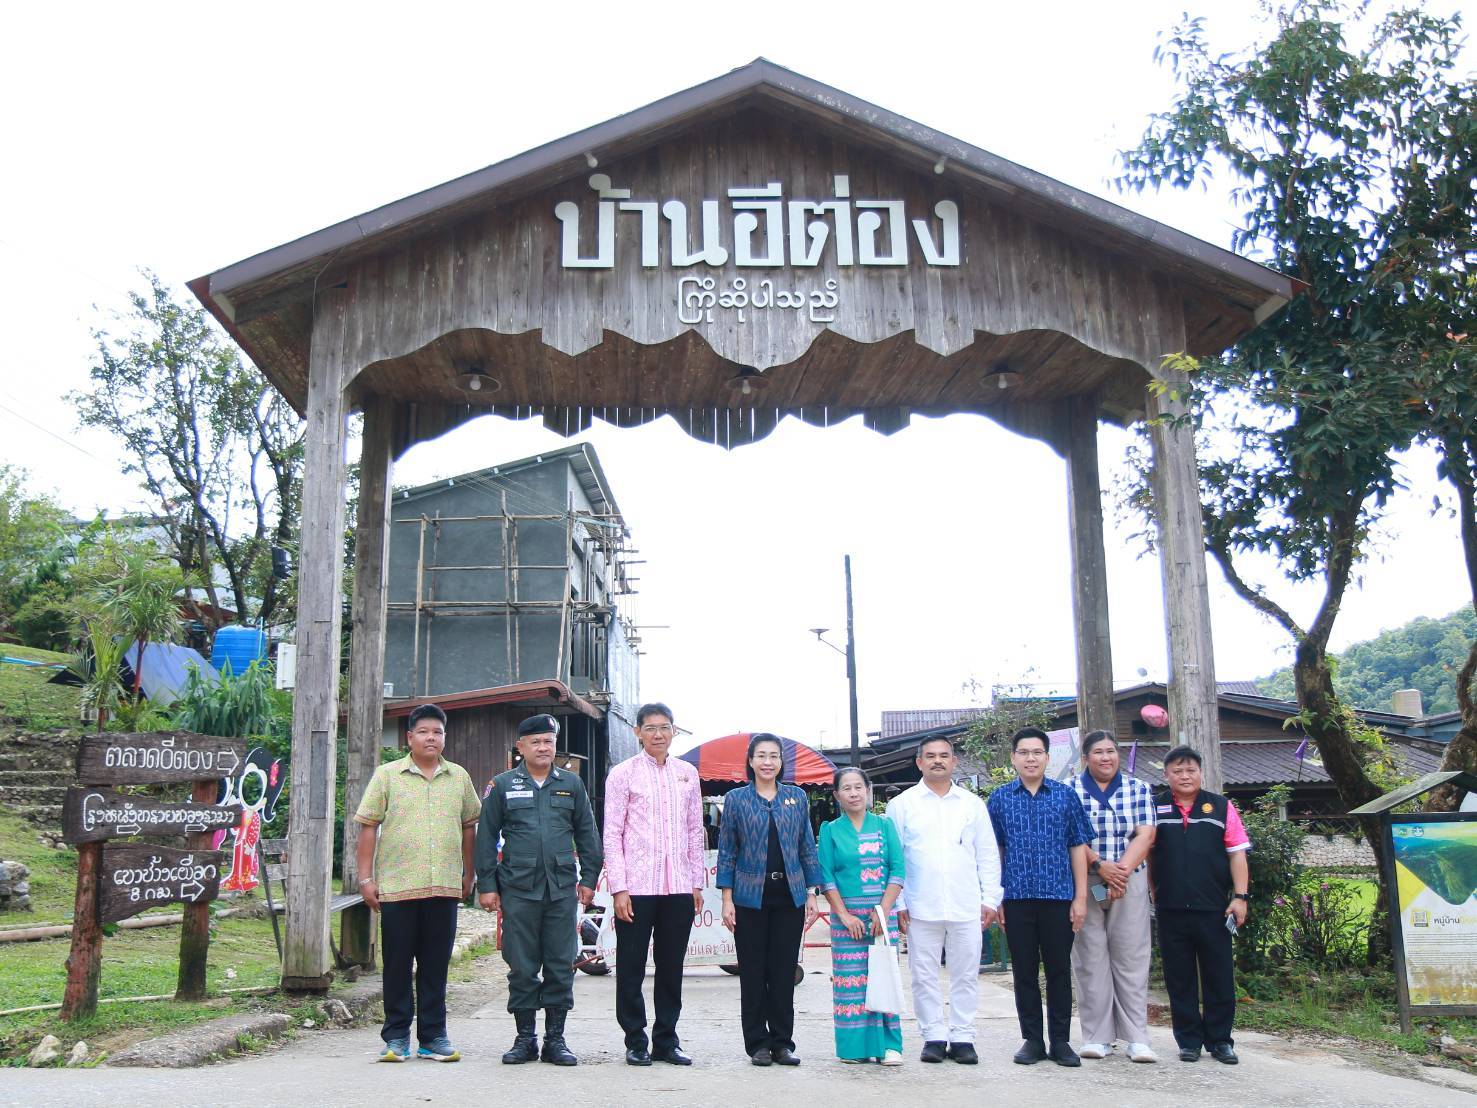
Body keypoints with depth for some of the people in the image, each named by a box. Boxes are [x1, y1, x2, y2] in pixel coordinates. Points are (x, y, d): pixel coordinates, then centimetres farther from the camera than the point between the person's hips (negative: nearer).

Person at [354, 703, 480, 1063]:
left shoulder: (459, 777, 11)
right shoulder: (387, 776, 3)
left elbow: (469, 827, 17)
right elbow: (368, 827, 1)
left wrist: (468, 875, 14)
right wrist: (366, 878, -4)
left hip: (445, 887, 2)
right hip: (397, 886, -2)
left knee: (436, 966, 7)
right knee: (397, 965, 4)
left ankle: (433, 1036, 15)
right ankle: (396, 1037, 14)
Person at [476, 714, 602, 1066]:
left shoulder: (572, 784, 11)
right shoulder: (503, 785, 6)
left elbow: (587, 834, 14)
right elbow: (486, 836, 6)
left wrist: (588, 878, 7)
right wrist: (487, 885, 1)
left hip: (562, 889, 2)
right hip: (518, 890, -1)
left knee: (561, 966, 4)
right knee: (521, 967, 3)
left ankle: (555, 1039, 13)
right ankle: (525, 1038, 14)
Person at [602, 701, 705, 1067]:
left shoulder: (687, 773, 11)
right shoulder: (623, 774, 0)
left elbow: (696, 831, 15)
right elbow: (612, 834, -3)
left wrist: (697, 883, 10)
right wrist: (619, 888, -9)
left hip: (679, 887, 3)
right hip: (636, 886, -3)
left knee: (672, 968, 9)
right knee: (631, 968, 3)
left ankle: (666, 1042, 19)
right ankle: (636, 1043, 14)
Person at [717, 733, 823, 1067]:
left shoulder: (797, 797, 8)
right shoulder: (736, 799, 2)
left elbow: (807, 848, 11)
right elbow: (727, 852, 3)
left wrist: (812, 894, 5)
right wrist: (727, 899, -4)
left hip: (789, 897, 2)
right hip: (750, 898, -2)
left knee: (785, 972, 5)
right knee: (753, 973, 3)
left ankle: (782, 1043, 15)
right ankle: (758, 1044, 14)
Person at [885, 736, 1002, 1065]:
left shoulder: (972, 804, 11)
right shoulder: (901, 804, 5)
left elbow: (988, 855, 11)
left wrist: (990, 899, 4)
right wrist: (897, 903, -3)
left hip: (967, 908, 1)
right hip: (920, 908, -1)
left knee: (966, 975, 5)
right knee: (924, 976, 3)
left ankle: (962, 1038, 14)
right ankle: (934, 1036, 14)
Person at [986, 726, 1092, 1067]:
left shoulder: (1066, 795, 4)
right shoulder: (999, 798, 6)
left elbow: (1078, 847, 4)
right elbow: (995, 851, 8)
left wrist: (1081, 897, -1)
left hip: (1058, 897, 0)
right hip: (1017, 898, 1)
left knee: (1059, 970, 5)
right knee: (1024, 971, 7)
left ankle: (1060, 1040, 15)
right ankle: (1032, 1039, 17)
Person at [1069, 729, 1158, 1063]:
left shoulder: (1139, 789, 7)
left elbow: (1145, 835, -2)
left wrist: (1122, 869, -14)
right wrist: (1100, 866, -18)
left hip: (1131, 882, 1)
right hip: (1084, 883, -1)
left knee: (1131, 958, 0)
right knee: (1090, 959, 1)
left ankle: (1137, 1038, 4)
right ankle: (1096, 1038, 7)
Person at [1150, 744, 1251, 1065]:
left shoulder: (1221, 807, 6)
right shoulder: (1155, 808, 7)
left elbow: (1237, 854, 5)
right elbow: (1146, 853, 12)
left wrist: (1240, 897, -3)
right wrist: (1150, 895, 6)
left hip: (1213, 909, 0)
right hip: (1171, 910, 1)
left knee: (1219, 977, 5)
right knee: (1179, 979, 6)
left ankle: (1220, 1040, 16)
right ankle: (1189, 1040, 16)